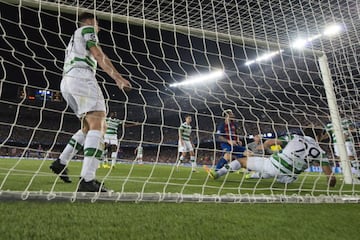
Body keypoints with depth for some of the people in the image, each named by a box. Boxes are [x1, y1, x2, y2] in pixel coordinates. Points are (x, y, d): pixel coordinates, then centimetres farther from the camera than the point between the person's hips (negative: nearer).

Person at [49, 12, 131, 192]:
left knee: (89, 126, 14)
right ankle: (87, 180, -31)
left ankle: (61, 162, 8)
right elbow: (99, 56, -4)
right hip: (81, 77, -10)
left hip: (66, 82, 10)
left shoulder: (74, 38, 37)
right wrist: (118, 78, -11)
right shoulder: (87, 30, 11)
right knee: (98, 125, -20)